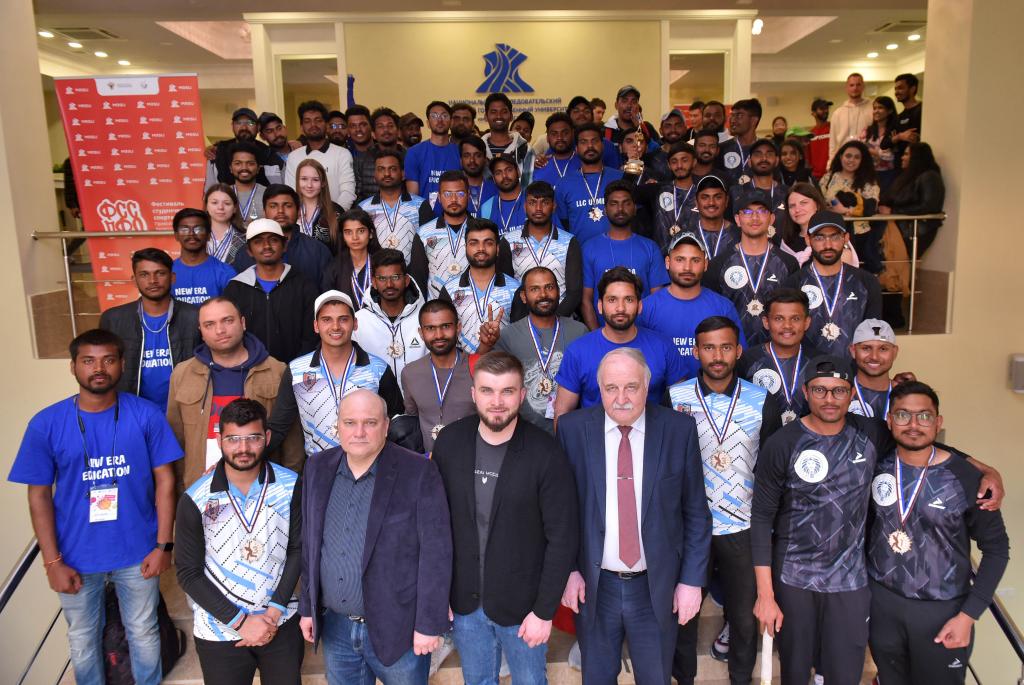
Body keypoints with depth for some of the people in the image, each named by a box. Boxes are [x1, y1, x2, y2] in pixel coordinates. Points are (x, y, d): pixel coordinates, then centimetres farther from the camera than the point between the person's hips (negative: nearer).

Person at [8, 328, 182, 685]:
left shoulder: (146, 415, -11)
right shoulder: (46, 424, -9)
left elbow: (165, 480, -6)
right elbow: (39, 496, -4)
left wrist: (164, 545, -7)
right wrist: (53, 561, -6)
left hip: (138, 553, 0)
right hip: (77, 557, 1)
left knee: (144, 634, 17)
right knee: (83, 641, 20)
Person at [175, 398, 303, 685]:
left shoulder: (291, 486, -8)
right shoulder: (195, 500, -12)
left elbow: (298, 550, -2)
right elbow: (188, 573, -8)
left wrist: (273, 613, -9)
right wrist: (240, 621, -11)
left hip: (282, 624, 1)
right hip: (219, 631, -1)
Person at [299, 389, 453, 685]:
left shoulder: (418, 472, -15)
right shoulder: (319, 469, 1)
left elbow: (436, 552, -13)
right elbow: (310, 544, 9)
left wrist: (430, 624, -13)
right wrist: (307, 608, 10)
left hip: (398, 629, -4)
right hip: (335, 628, 4)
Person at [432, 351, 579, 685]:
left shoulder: (545, 453, -18)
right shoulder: (449, 442, -8)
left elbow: (563, 537, -13)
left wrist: (544, 611, -12)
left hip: (522, 604, -2)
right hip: (464, 601, 3)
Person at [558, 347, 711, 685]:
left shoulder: (680, 429, -9)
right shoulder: (572, 429, -9)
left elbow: (696, 512, -3)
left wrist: (692, 580, -4)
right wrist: (567, 569, -5)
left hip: (658, 587, 0)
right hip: (593, 585, 0)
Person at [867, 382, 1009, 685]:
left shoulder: (966, 478, -15)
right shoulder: (876, 465, -6)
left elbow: (996, 548, -7)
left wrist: (968, 614, -10)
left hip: (943, 609, -3)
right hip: (880, 599, 3)